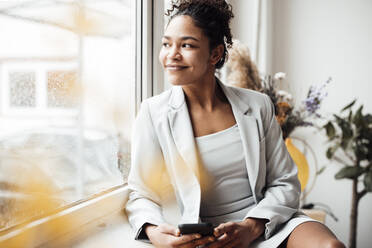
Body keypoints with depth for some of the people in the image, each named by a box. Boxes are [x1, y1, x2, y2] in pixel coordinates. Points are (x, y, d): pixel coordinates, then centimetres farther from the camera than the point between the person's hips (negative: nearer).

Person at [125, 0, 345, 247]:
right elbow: (142, 193, 1)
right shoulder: (153, 113, -1)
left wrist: (252, 226, -12)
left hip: (266, 224, 0)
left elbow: (285, 183, 6)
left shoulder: (257, 106, 4)